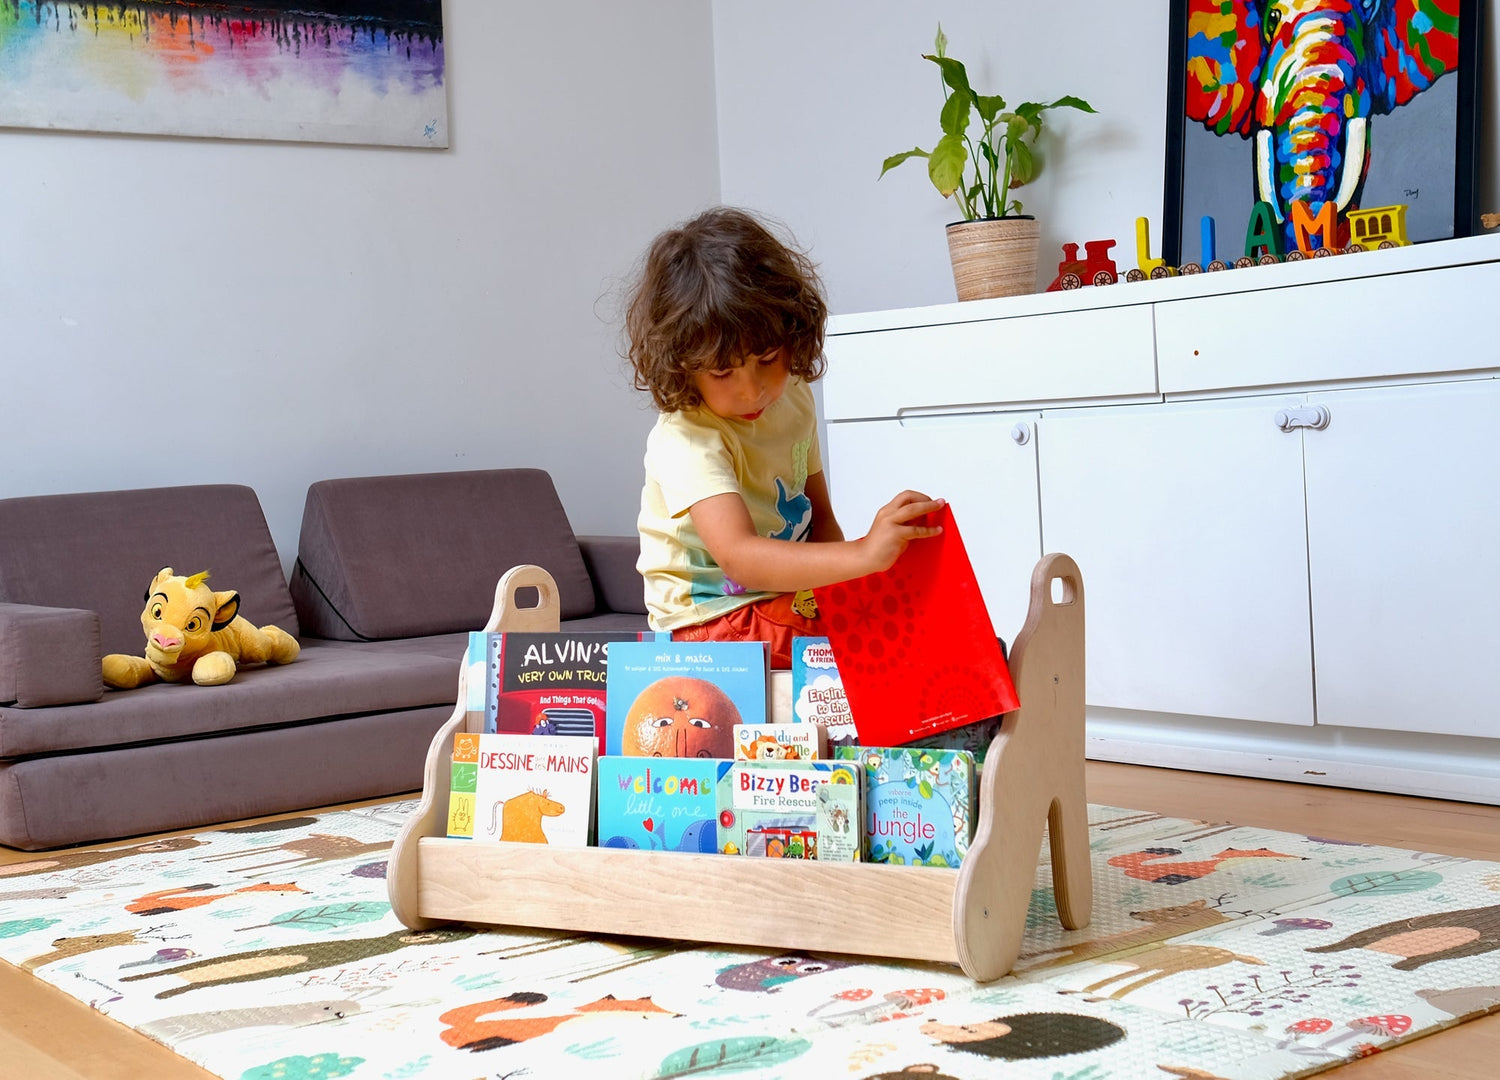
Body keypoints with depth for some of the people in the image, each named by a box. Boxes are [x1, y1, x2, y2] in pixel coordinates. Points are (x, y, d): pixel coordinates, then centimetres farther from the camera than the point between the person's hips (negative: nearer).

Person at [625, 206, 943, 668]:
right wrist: (863, 555, -46)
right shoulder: (685, 439, -22)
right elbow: (738, 556, -35)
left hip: (796, 599, 8)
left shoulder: (794, 399, 5)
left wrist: (843, 588, -8)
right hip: (714, 625, -8)